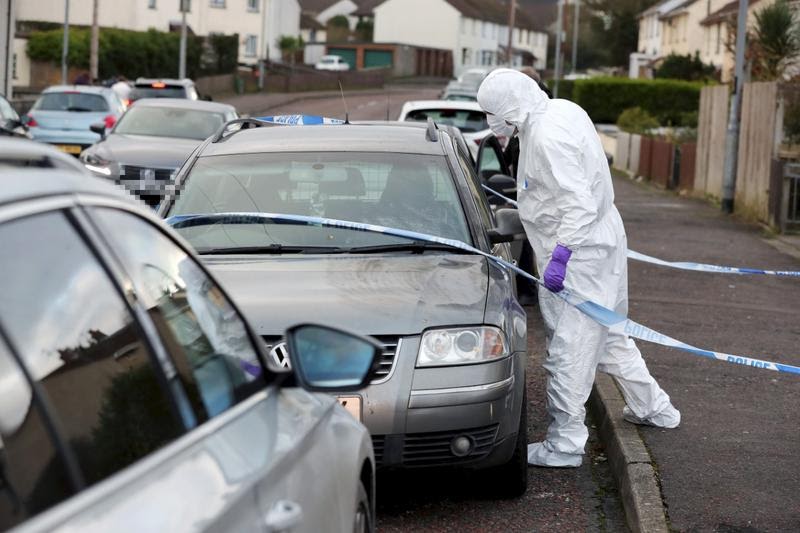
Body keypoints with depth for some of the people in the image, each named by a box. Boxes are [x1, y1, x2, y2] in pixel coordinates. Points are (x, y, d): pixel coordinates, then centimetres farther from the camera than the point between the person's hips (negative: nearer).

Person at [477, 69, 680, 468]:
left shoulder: (548, 136, -24)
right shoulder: (563, 111, 8)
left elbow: (579, 201, -30)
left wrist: (561, 254, -31)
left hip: (581, 255, -11)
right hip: (602, 241, 11)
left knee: (568, 347, -6)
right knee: (608, 335, 24)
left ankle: (565, 443, -1)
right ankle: (652, 407, 36)